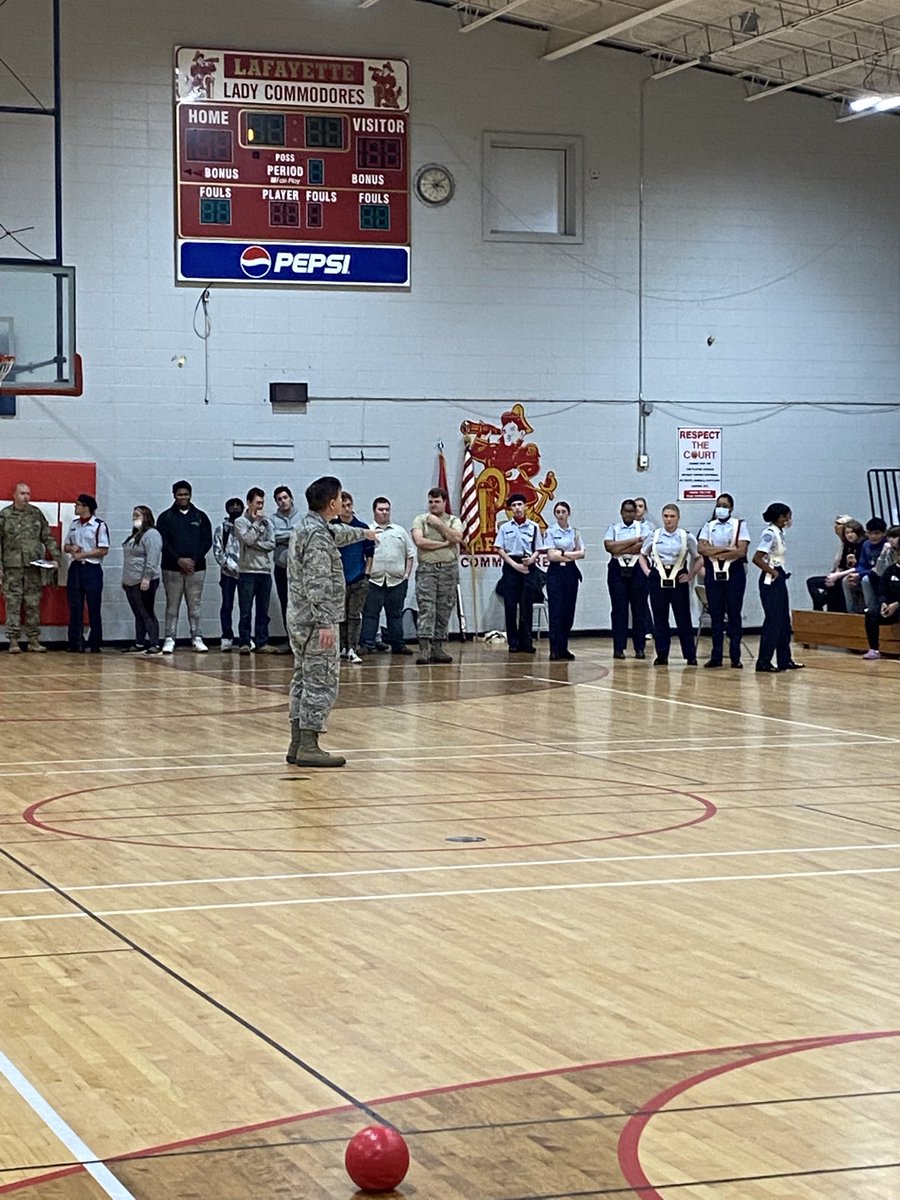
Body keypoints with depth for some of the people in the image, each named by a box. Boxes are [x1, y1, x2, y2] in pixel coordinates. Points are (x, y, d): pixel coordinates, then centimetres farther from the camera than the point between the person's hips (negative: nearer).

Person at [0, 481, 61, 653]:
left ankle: (33, 640, 9)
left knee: (33, 604, 4)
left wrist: (56, 557, 1)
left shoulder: (36, 513, 9)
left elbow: (48, 537, 11)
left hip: (34, 566, 2)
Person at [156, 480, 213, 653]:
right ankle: (170, 639, 4)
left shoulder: (200, 517, 8)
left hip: (196, 568, 1)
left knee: (194, 605, 4)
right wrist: (179, 560, -14)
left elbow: (207, 541, 3)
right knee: (172, 605, 2)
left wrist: (194, 560, -10)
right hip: (172, 568, -1)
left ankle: (196, 638, 8)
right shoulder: (166, 517, 4)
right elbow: (162, 542, -3)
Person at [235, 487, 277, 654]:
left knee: (263, 612, 6)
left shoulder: (267, 522, 10)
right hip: (247, 571, -4)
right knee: (245, 611, -1)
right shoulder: (240, 522, 1)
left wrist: (254, 544, -10)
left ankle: (262, 643, 9)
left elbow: (271, 545, 0)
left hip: (265, 571, 4)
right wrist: (257, 522, -7)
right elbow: (248, 539, -15)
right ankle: (244, 643, 3)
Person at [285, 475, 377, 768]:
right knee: (321, 683, -7)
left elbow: (337, 533, 36)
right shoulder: (317, 536, -18)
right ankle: (308, 747, -8)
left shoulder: (306, 526, 13)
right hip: (314, 621, -10)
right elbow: (317, 585, -24)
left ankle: (298, 744, 17)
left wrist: (363, 532, 53)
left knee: (304, 681, 14)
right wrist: (325, 623, -26)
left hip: (298, 620, 10)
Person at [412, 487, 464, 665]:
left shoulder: (454, 521, 11)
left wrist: (439, 524, -7)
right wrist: (444, 544, -7)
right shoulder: (420, 520, 7)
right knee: (426, 609, -11)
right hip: (426, 570, -2)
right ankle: (424, 648, -17)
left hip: (449, 570, 2)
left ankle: (437, 648, 9)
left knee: (444, 611, 4)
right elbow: (419, 541, -9)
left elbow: (457, 538, -9)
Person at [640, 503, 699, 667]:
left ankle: (690, 655, 6)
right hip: (658, 579, 2)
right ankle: (662, 655, 10)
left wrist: (691, 575, 0)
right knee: (659, 618, 3)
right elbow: (643, 555, 17)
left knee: (683, 618, -1)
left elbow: (698, 558, 7)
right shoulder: (654, 536, 4)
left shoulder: (686, 537, 0)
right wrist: (647, 571, 5)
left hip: (679, 579, -2)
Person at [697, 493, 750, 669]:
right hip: (713, 574, 3)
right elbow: (702, 548, -6)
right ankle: (716, 656, 9)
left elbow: (742, 551, -12)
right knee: (715, 615, 5)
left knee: (734, 615, 0)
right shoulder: (709, 526, 9)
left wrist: (715, 553, -10)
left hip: (734, 573, -3)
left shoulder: (739, 525, 1)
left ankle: (735, 658, 2)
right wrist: (727, 549, -13)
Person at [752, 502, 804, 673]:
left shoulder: (779, 533, 12)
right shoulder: (770, 534, -15)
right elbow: (757, 558, -22)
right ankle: (763, 662, -3)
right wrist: (772, 571, -15)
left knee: (784, 621, 12)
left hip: (779, 579, 9)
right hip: (770, 581, -9)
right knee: (773, 621, -7)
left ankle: (784, 660, 18)